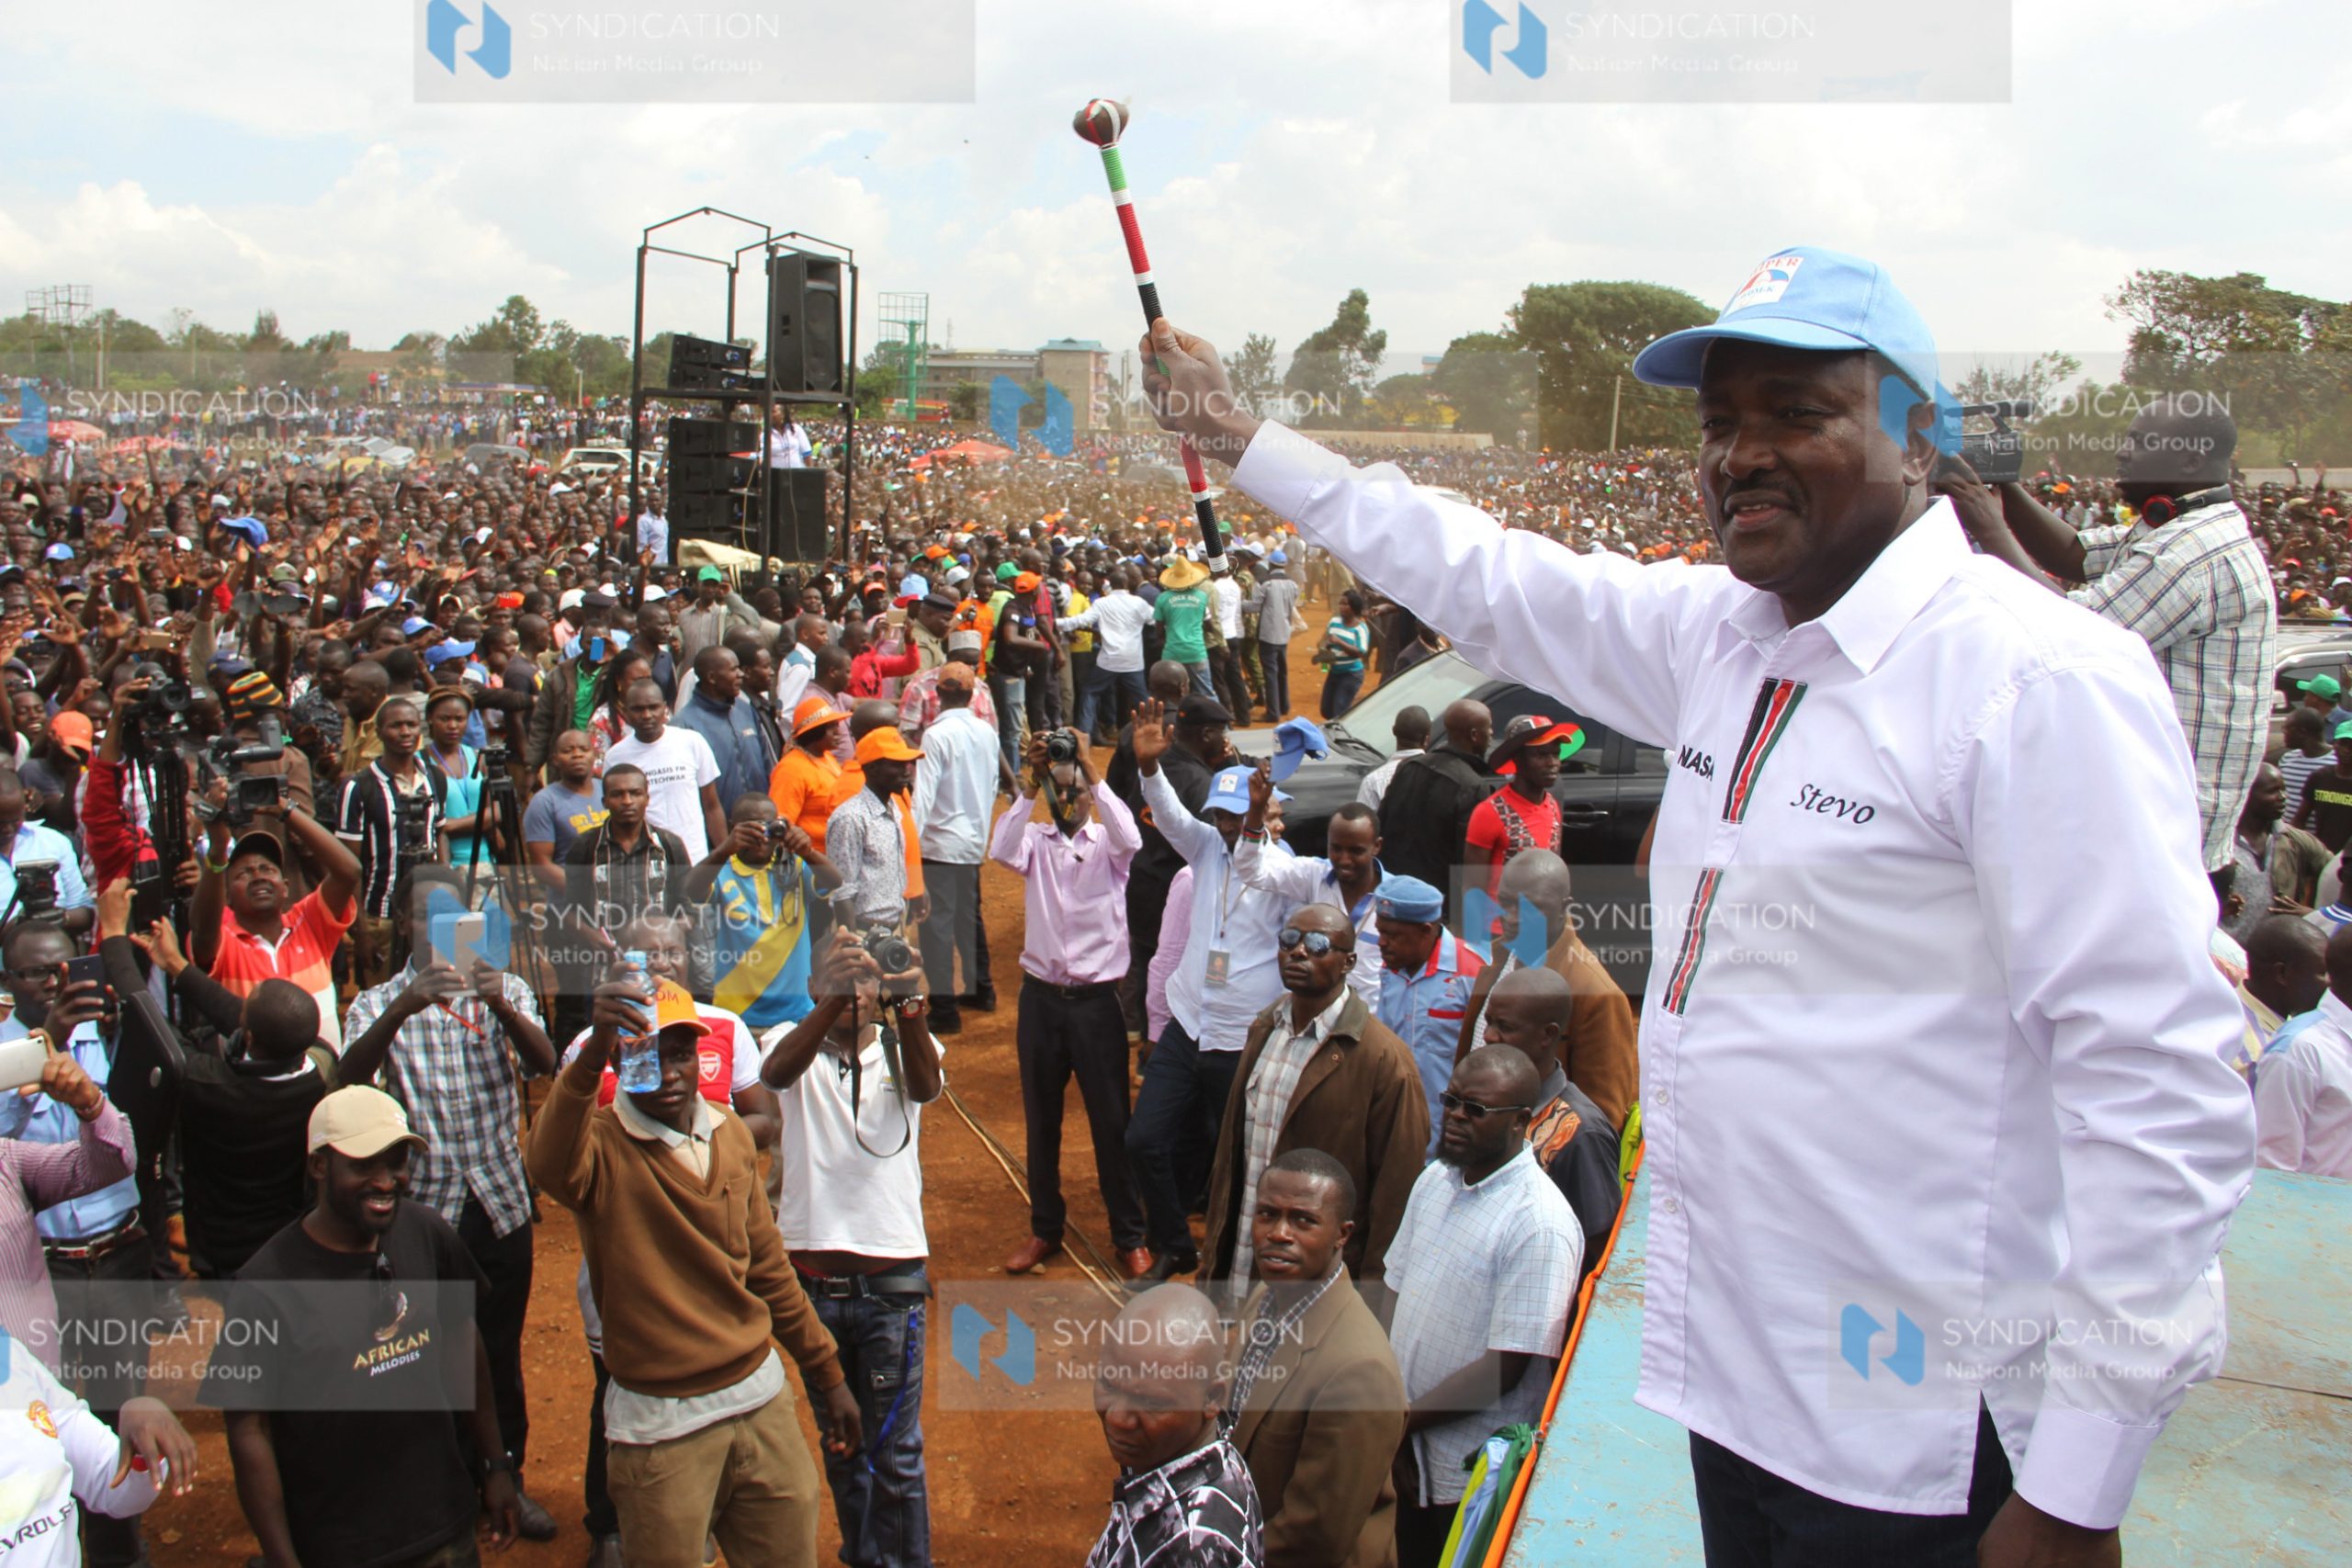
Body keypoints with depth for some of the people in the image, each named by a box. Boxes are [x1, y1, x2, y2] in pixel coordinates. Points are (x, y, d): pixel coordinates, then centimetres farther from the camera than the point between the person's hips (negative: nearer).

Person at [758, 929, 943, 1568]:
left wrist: (909, 1005, -44)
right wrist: (837, 1002, -42)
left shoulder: (900, 1050, 1)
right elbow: (775, 1072, -23)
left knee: (895, 1449, 3)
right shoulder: (797, 1045, 1)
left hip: (891, 1279, -2)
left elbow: (924, 1085, -23)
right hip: (812, 1276, 2)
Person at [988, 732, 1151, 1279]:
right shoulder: (1036, 841, 5)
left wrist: (1091, 774, -25)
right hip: (1040, 997, 3)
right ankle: (1045, 1228, 28)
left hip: (1096, 998, -3)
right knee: (1041, 1119, 13)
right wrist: (1029, 786, -22)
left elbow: (1129, 838, -23)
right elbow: (1001, 850, -16)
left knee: (1111, 1120, 3)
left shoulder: (1106, 843, 0)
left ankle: (1129, 1235, 16)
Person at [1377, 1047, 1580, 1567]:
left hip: (1474, 1474, -6)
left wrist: (1404, 1418, -13)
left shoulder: (1541, 1225, -21)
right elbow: (1393, 1288, 7)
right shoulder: (1435, 1179, 4)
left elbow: (1505, 1368, -20)